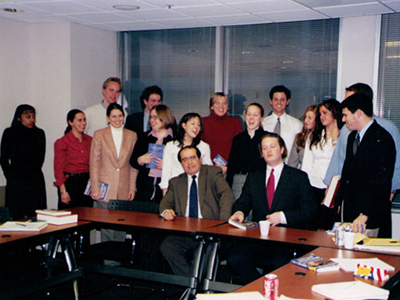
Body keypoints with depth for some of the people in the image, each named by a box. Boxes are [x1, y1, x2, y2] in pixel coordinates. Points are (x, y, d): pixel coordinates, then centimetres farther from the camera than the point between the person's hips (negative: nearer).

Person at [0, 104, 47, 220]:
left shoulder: (39, 133, 8)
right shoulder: (9, 133, 2)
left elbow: (41, 158, 12)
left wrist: (33, 172, 6)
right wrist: (10, 176, 1)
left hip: (36, 181, 2)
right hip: (16, 182, -2)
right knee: (17, 216, -2)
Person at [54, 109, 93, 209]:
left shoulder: (89, 140, 9)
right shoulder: (61, 142, -4)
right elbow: (58, 168, -5)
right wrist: (63, 191, -10)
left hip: (87, 182, 4)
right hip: (70, 182, -4)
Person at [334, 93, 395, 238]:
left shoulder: (382, 139, -14)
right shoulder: (353, 136, 15)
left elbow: (381, 182, -21)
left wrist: (364, 214, -27)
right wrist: (339, 200, 13)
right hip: (348, 211, 8)